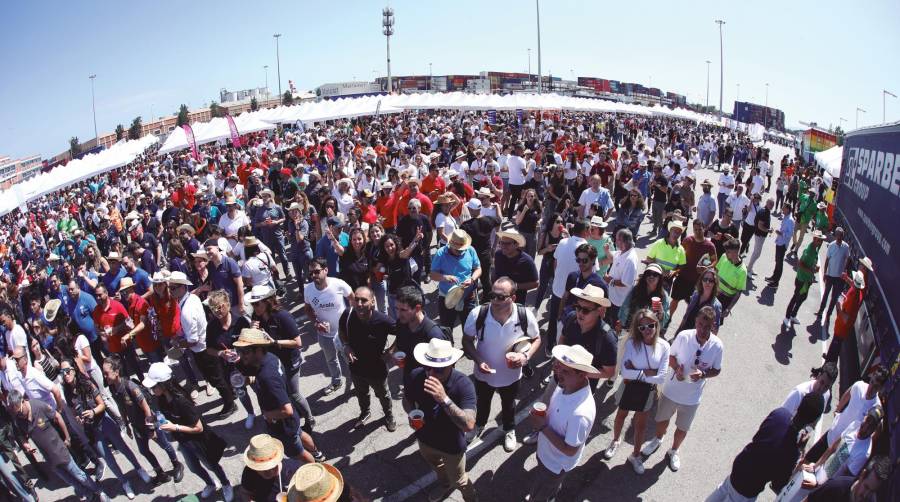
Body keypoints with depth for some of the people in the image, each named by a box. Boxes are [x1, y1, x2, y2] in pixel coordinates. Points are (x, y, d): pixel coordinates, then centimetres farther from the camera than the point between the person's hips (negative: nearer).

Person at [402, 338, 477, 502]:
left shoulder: (463, 384, -36)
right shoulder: (416, 376, -24)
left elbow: (469, 425, -44)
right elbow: (407, 400, -3)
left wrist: (444, 399, -54)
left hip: (452, 445, -4)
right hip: (425, 439, 5)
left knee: (458, 481, 21)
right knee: (436, 467, 34)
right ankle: (445, 484, 67)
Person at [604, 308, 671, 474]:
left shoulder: (664, 346, -18)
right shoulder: (631, 343, -23)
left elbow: (661, 378, -20)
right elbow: (625, 372, -27)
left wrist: (636, 374, -22)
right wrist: (647, 373, -24)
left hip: (647, 391, 1)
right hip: (629, 388, -1)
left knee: (641, 424, 20)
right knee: (621, 416, 24)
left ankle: (636, 455, 43)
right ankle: (615, 441, 53)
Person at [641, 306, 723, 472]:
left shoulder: (717, 346, -21)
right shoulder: (683, 336, -23)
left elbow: (716, 370, -5)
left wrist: (703, 374, -25)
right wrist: (676, 369, -25)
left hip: (692, 397, 0)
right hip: (671, 390, 0)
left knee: (682, 428, 21)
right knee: (662, 419, 23)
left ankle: (673, 451, 50)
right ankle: (658, 439, 55)